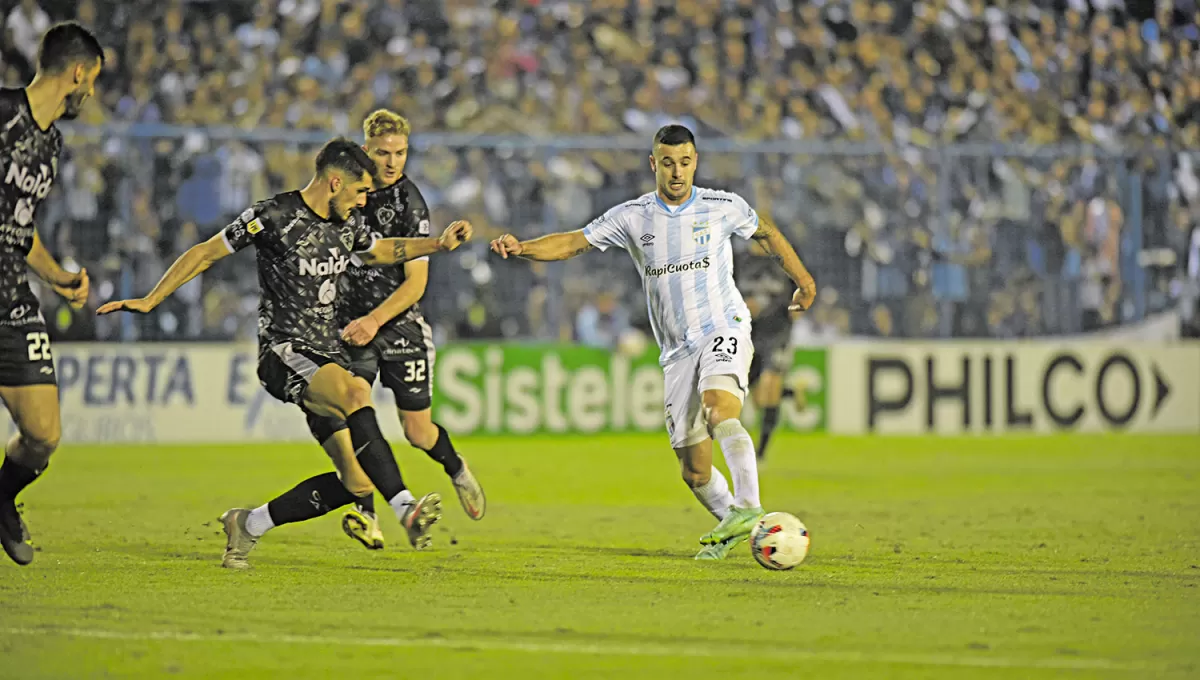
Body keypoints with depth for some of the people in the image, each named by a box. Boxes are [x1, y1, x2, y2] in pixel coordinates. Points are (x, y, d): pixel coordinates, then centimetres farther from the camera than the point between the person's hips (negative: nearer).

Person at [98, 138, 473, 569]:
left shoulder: (348, 224, 9)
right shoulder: (275, 217, -11)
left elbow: (378, 251, 31)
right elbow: (206, 253, -2)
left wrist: (438, 244, 20)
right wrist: (150, 301, -4)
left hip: (328, 355, 7)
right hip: (283, 352, -7)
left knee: (356, 483, -6)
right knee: (357, 392, -38)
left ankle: (249, 525, 12)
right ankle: (406, 509, -46)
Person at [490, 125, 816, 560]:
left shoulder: (723, 208, 0)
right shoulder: (632, 217, 1)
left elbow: (766, 233, 18)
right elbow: (572, 243, -1)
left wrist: (803, 280, 28)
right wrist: (521, 248, -18)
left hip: (725, 329, -3)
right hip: (677, 351, 3)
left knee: (719, 410, -34)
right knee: (694, 471, 2)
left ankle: (748, 510, -43)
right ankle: (731, 530, 26)